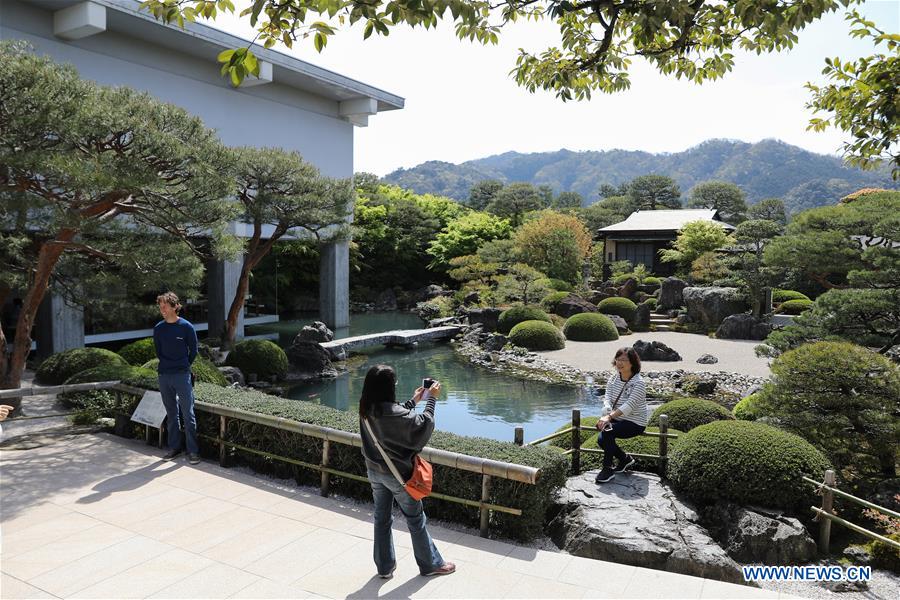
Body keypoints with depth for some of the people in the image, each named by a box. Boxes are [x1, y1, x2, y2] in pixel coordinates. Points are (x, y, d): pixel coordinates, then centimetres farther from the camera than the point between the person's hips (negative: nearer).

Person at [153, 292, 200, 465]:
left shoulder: (187, 327, -5)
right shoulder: (158, 329, 6)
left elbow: (193, 351, 3)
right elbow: (158, 352, 16)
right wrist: (168, 366, 8)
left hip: (182, 375, -4)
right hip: (164, 376, 4)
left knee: (188, 414, -4)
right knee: (171, 414, 12)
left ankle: (193, 450, -1)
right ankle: (174, 447, 22)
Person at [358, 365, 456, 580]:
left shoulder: (366, 408, -7)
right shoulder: (391, 411, -31)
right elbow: (423, 425, -23)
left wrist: (413, 401, 12)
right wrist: (431, 398, -15)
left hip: (374, 471, 7)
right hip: (397, 474, -6)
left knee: (382, 518, 19)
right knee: (416, 519, 12)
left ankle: (384, 567, 31)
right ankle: (431, 564, 29)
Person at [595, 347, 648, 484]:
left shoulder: (638, 383, -18)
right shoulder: (613, 378, 3)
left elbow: (629, 406, -28)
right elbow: (607, 398, -7)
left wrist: (609, 417, -39)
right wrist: (606, 414, -28)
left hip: (635, 423, -7)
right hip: (617, 419, 7)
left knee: (607, 431, -28)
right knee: (602, 440, -13)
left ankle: (608, 468, -14)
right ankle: (625, 459, 16)